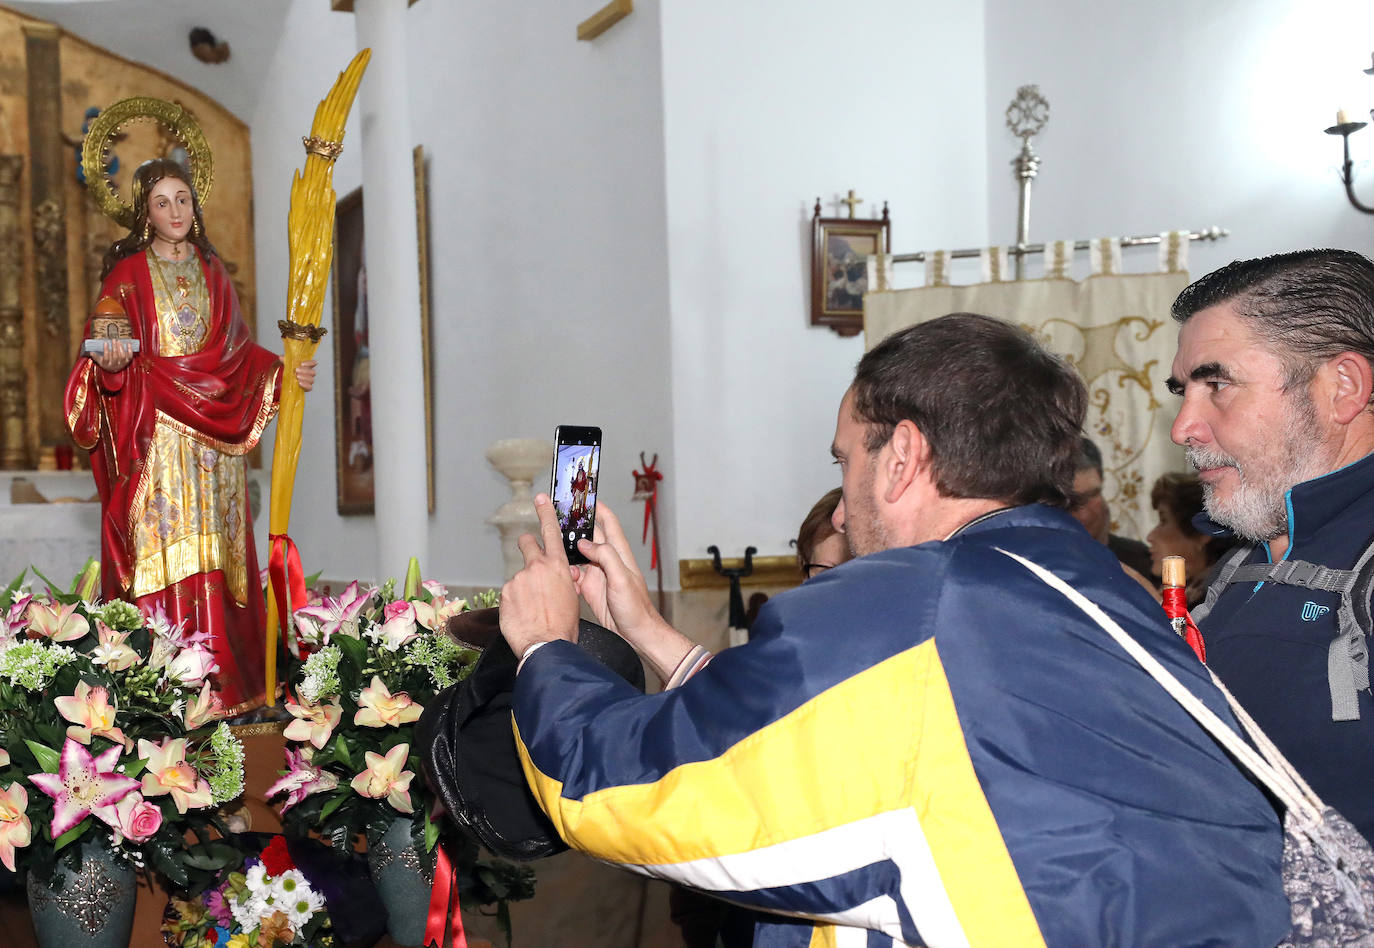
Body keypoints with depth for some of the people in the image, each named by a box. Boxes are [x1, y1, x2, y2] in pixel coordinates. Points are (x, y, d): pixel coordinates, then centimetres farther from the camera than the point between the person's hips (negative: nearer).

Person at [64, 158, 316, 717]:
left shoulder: (210, 270, 16)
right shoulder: (127, 274, 3)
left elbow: (236, 347, 15)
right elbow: (105, 357, -2)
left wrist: (283, 373, 1)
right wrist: (111, 363, -24)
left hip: (213, 435, 4)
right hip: (154, 434, -4)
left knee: (213, 556, 1)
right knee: (163, 548, -9)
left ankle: (224, 682, 3)